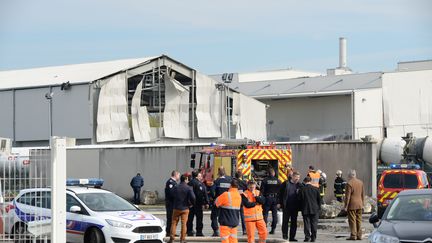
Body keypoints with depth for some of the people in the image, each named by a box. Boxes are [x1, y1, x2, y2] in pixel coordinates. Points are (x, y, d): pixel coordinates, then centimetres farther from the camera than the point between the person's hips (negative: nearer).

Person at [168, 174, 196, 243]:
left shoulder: (176, 188, -2)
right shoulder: (188, 188, -10)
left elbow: (171, 196, 5)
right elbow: (193, 198, -18)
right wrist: (191, 204, 1)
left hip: (176, 208, 2)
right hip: (185, 208, -2)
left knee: (174, 223, 9)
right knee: (184, 223, 5)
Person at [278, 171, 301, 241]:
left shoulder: (299, 185, 6)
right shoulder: (285, 183, 0)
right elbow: (280, 193, 2)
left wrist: (299, 205, 0)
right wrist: (280, 203, -2)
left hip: (295, 207, 3)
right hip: (286, 206, -3)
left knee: (294, 222, 6)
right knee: (285, 221, 1)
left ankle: (292, 237, 13)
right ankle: (285, 236, 7)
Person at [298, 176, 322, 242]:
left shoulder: (302, 189, -4)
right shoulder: (316, 189, 1)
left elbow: (300, 200, 0)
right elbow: (319, 199, 5)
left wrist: (301, 208, 11)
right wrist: (319, 207, 14)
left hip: (305, 210, -1)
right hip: (315, 209, 1)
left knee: (306, 224, 2)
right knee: (314, 224, 6)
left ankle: (307, 237, -3)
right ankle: (313, 238, 4)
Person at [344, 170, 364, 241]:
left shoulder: (349, 183, -13)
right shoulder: (360, 182, 7)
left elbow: (347, 196, -14)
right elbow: (363, 194, 13)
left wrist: (346, 206, -9)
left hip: (352, 205, -6)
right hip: (359, 205, 6)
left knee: (352, 221, -2)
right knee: (359, 220, 11)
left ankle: (353, 235, -5)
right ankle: (359, 235, 11)